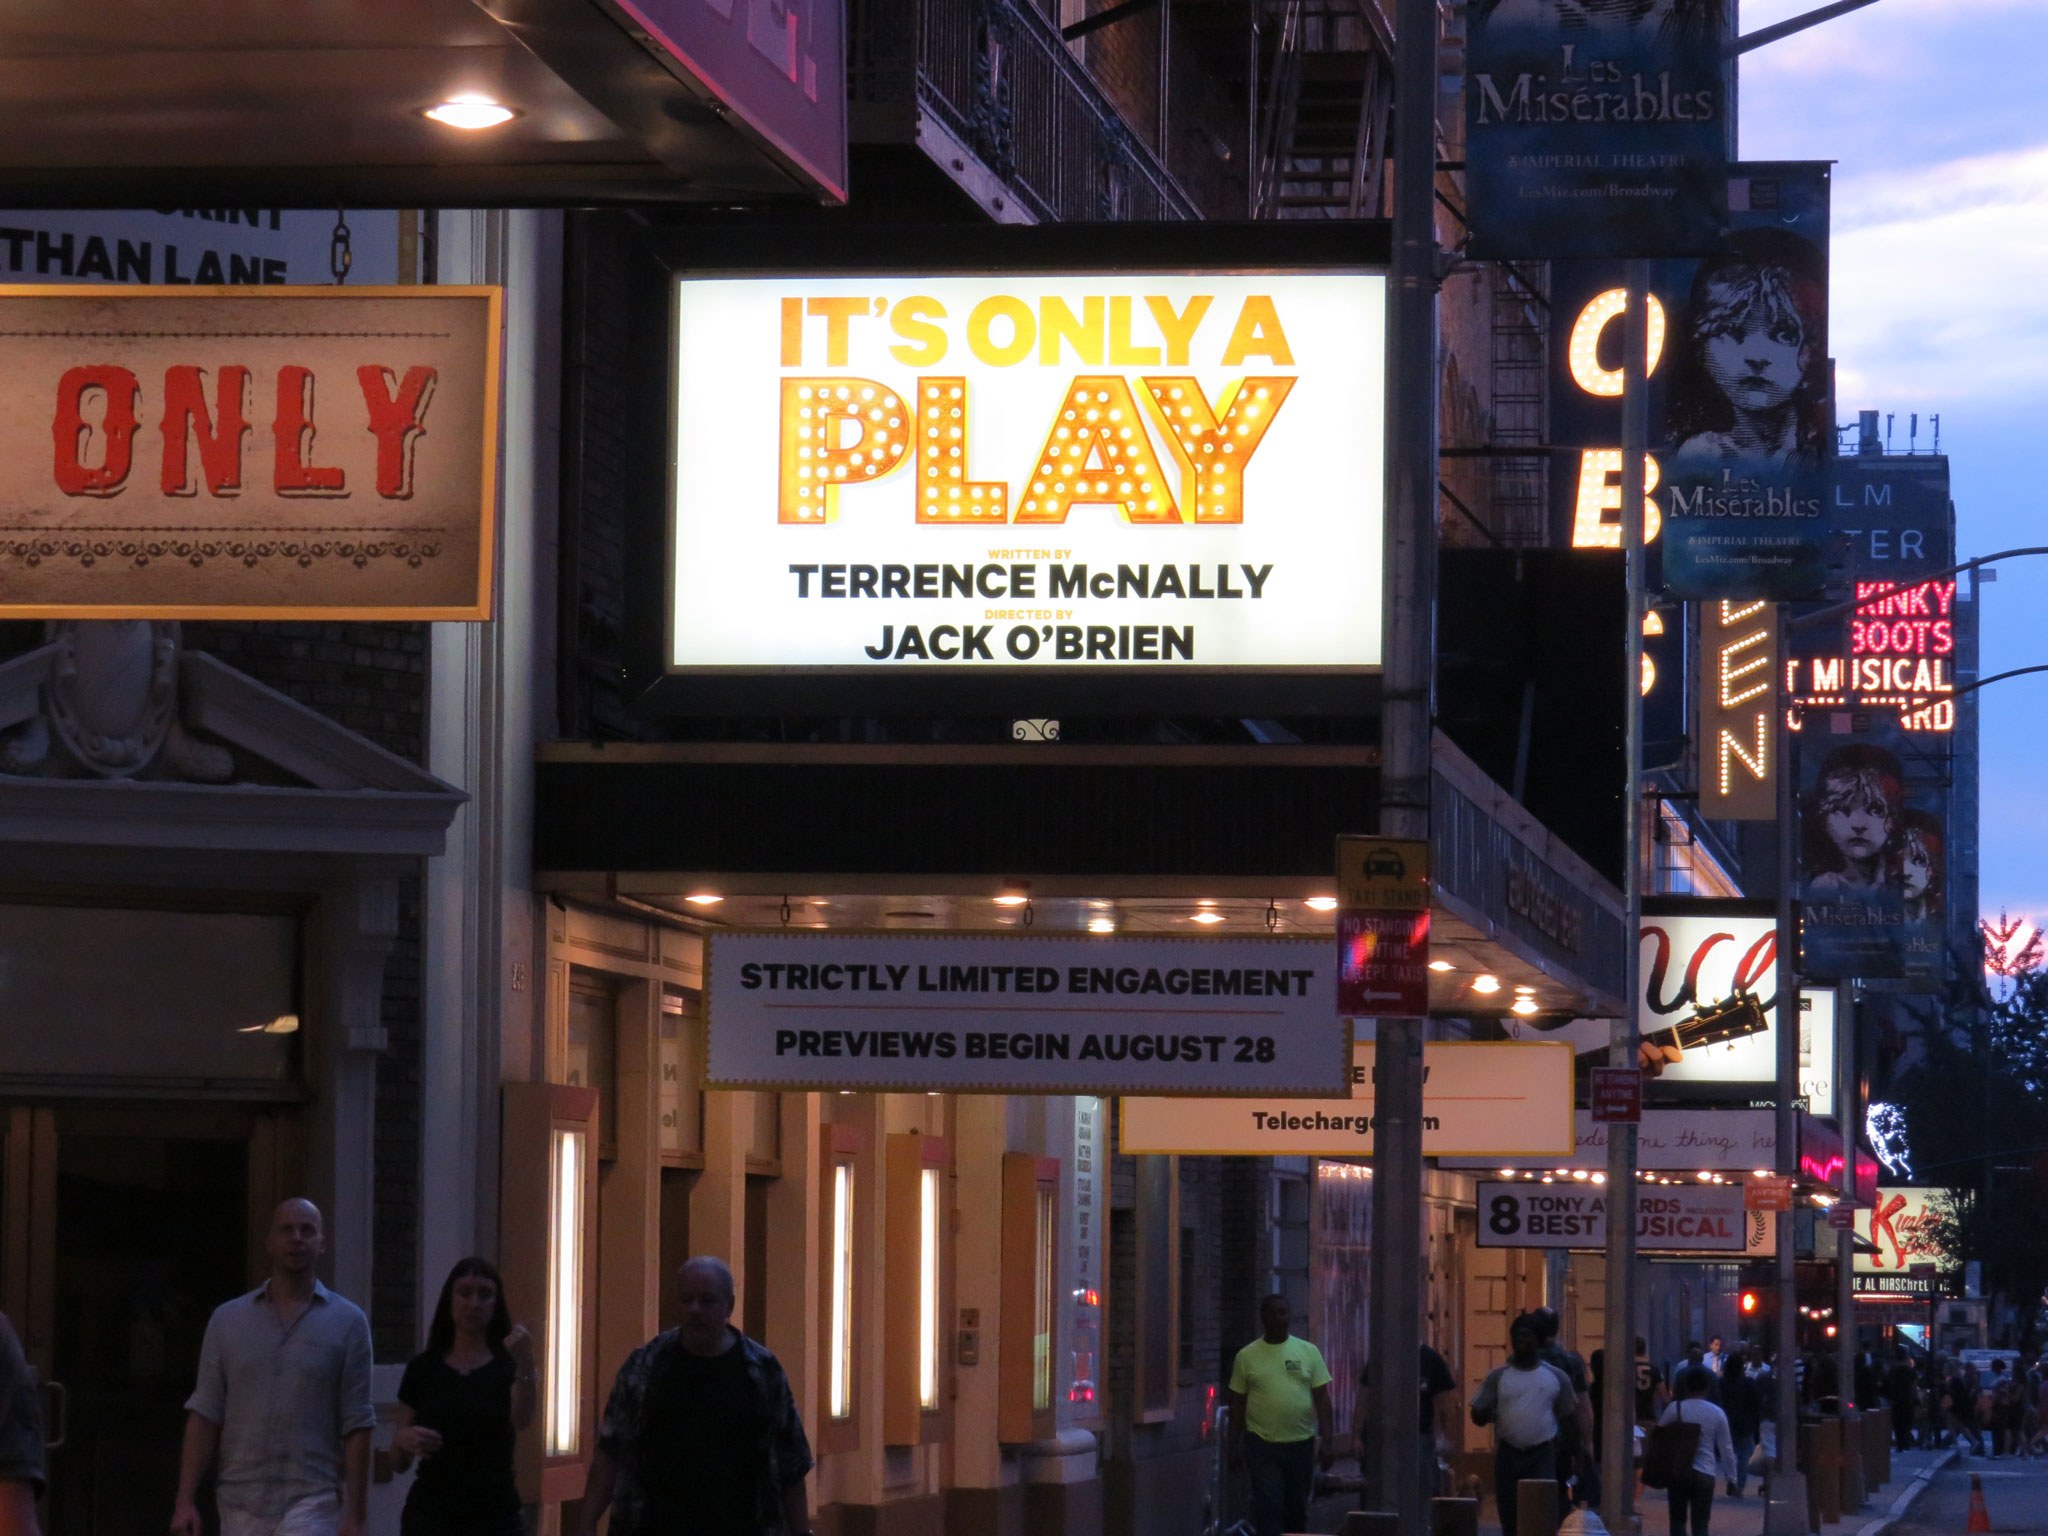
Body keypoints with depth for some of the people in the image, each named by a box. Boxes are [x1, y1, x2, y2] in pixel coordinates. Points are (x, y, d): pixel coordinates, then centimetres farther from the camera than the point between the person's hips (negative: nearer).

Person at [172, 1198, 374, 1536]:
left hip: (312, 1507, -3)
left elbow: (356, 1426, 0)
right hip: (241, 1505, 3)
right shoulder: (227, 1319, 9)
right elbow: (205, 1415, 6)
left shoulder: (347, 1322, 2)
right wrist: (186, 1500, -3)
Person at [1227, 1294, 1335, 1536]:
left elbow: (1321, 1398, 3)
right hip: (1262, 1444, -2)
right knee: (1268, 1507, -9)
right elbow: (1237, 1403, 6)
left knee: (1297, 1508, 11)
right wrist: (1234, 1446, 4)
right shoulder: (1247, 1356, 2)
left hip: (1301, 1443, 2)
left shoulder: (1308, 1352, 5)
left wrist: (1328, 1440, -3)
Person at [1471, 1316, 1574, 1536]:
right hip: (1507, 1455, 1)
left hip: (1543, 1456, -1)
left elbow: (1566, 1417, 11)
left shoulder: (1556, 1377, 5)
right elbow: (1477, 1416, 7)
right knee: (1510, 1516, 4)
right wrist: (1485, 1414, -8)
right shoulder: (1498, 1376, 6)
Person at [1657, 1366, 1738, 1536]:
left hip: (1678, 1472, 0)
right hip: (1705, 1474, 0)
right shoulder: (1717, 1413, -2)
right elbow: (1726, 1449, 3)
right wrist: (1731, 1478, 12)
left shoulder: (1674, 1408, -3)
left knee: (1678, 1520, 11)